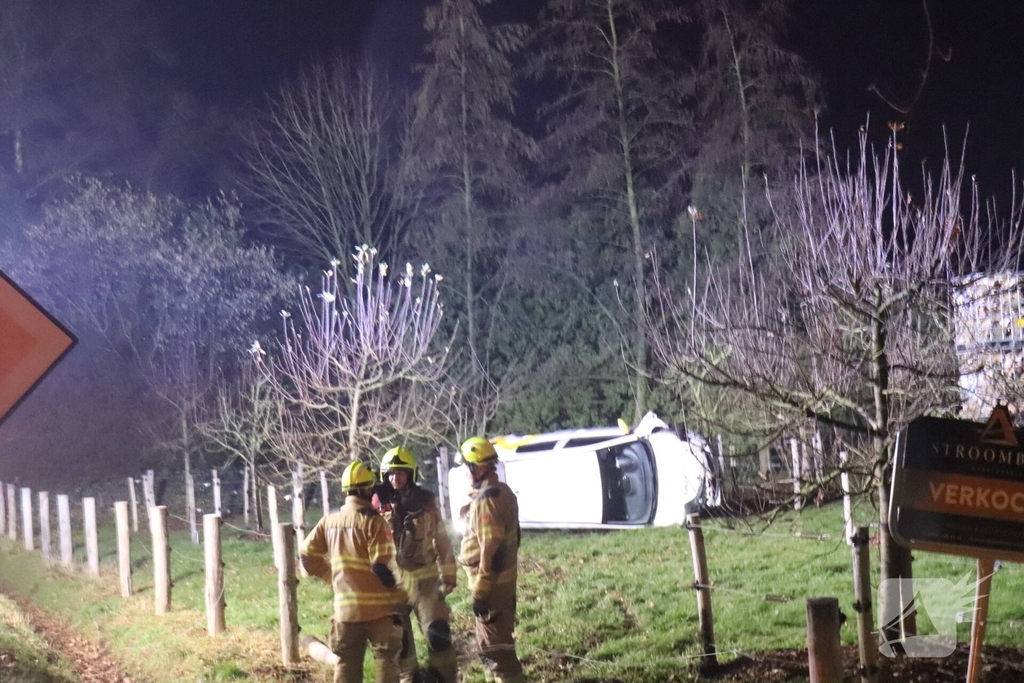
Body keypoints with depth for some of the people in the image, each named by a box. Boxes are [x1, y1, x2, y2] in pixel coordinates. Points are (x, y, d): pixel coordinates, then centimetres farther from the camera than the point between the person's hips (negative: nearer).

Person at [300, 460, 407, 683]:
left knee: (346, 664, 12)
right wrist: (401, 595, -2)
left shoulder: (329, 521, 5)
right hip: (378, 606, -5)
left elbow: (307, 556, 10)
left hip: (345, 607, 5)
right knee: (387, 660, 4)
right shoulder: (373, 521, -13)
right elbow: (383, 566, -17)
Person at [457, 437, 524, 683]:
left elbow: (490, 550, -23)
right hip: (505, 579, 10)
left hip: (491, 584, -10)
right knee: (497, 644, 19)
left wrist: (479, 592, -19)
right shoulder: (503, 492, 12)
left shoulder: (486, 499, -19)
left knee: (494, 648, -4)